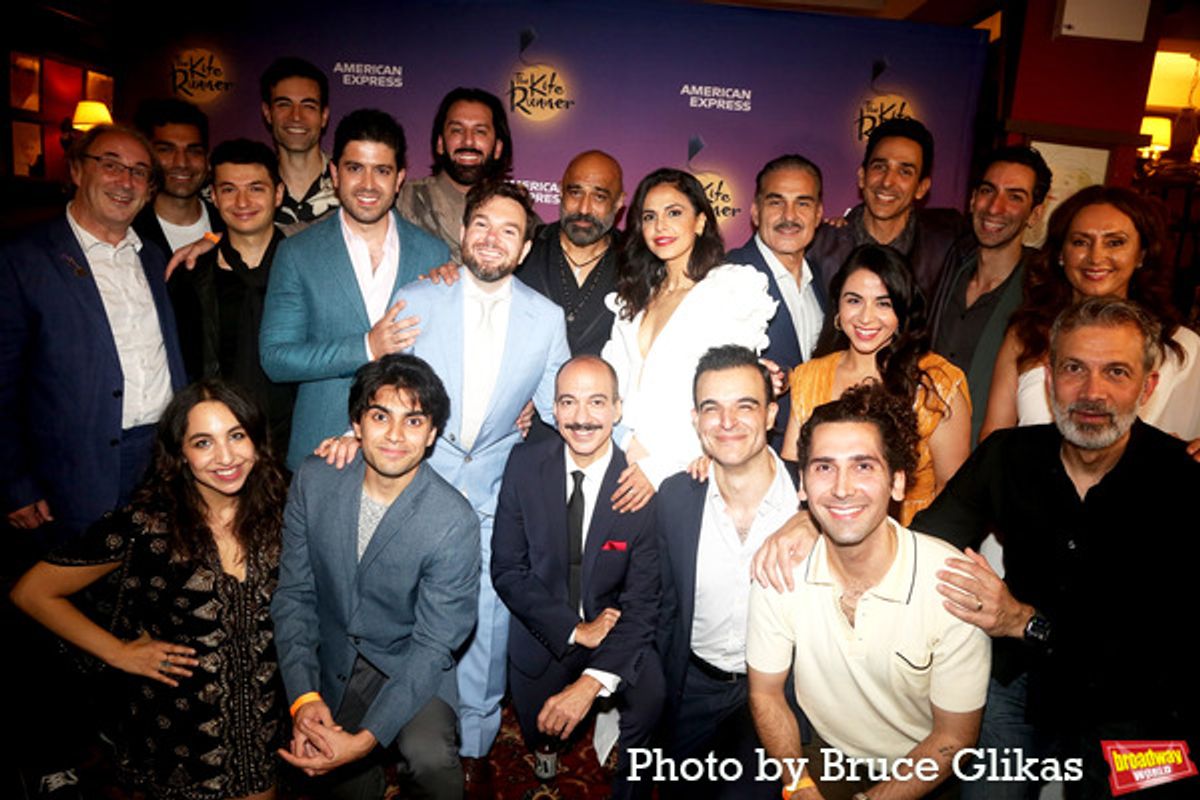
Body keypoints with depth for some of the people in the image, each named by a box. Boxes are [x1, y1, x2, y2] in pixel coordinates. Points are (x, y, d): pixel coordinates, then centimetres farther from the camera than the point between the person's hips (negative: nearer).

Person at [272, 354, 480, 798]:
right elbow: (294, 595, -5)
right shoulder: (314, 482, -11)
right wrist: (303, 697, -16)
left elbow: (433, 645, -18)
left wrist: (366, 739, -27)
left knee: (429, 757, -26)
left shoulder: (454, 523, -23)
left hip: (409, 664, -3)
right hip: (330, 659, 3)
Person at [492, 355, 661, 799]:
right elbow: (506, 569, -8)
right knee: (538, 732, 3)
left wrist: (592, 682, -27)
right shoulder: (525, 465, -10)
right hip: (543, 633, 2)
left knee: (651, 692, -26)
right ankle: (545, 748, 43)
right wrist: (574, 629, -16)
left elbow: (643, 601, -16)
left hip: (616, 631, -2)